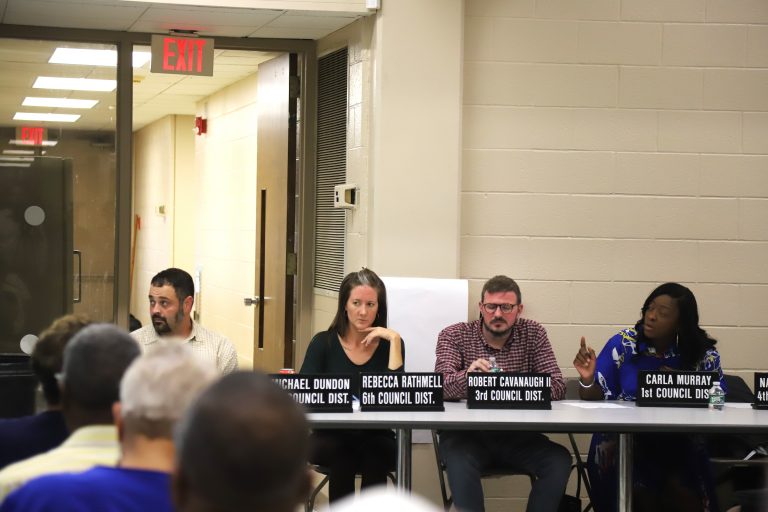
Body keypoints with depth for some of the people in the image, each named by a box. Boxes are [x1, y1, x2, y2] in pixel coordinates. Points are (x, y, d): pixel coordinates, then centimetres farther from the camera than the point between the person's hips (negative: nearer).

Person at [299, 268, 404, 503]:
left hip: (376, 438, 0)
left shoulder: (390, 344, 2)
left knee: (377, 451, -33)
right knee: (339, 453, -33)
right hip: (331, 437, 0)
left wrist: (394, 340, -16)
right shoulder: (323, 343, 2)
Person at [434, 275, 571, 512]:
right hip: (466, 435, -2)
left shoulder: (533, 334, 6)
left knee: (559, 460, -24)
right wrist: (466, 375, -36)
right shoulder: (453, 335, 2)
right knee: (460, 461, -35)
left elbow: (557, 387, -3)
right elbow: (441, 389, -12)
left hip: (517, 437, 2)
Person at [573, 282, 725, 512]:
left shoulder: (702, 353, 1)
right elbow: (594, 399, 1)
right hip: (622, 439, -1)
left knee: (682, 492, -29)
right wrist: (587, 379, -20)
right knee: (639, 493, -29)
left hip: (678, 443, 1)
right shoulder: (622, 344, -1)